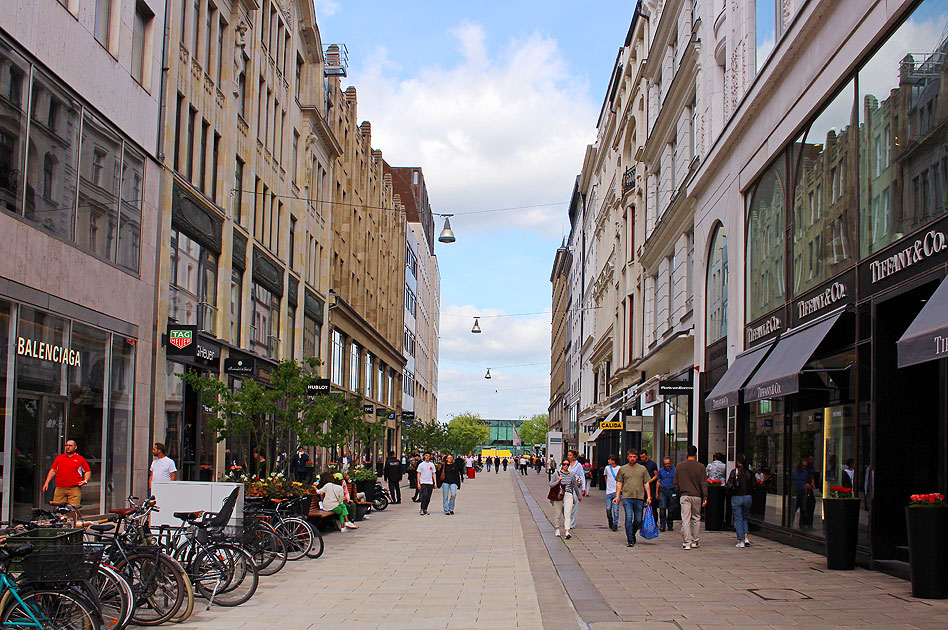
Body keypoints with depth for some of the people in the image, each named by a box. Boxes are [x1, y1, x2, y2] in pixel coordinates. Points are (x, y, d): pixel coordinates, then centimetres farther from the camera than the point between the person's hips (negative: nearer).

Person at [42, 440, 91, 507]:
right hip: (60, 489, 3)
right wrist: (47, 483, 10)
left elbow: (88, 471, 14)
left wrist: (85, 481, -4)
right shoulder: (59, 457, 18)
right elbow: (53, 471, 19)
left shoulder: (81, 459, 11)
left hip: (74, 489, -3)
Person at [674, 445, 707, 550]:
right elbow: (704, 484, -3)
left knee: (685, 519, -2)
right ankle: (694, 541, 17)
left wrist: (678, 494, 18)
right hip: (697, 496, 0)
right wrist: (705, 497, -1)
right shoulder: (701, 466, -2)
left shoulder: (679, 466, 3)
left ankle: (686, 543, -8)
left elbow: (676, 483, 7)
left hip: (684, 496, 0)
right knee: (696, 519, 13)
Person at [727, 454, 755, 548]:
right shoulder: (749, 472, -2)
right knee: (744, 518, 20)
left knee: (738, 519, 5)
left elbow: (729, 485, -15)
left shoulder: (734, 472, -12)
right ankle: (746, 537, 6)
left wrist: (730, 492, 5)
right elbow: (754, 484, 0)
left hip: (736, 498, -3)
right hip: (748, 497, 3)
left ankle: (741, 541, 2)